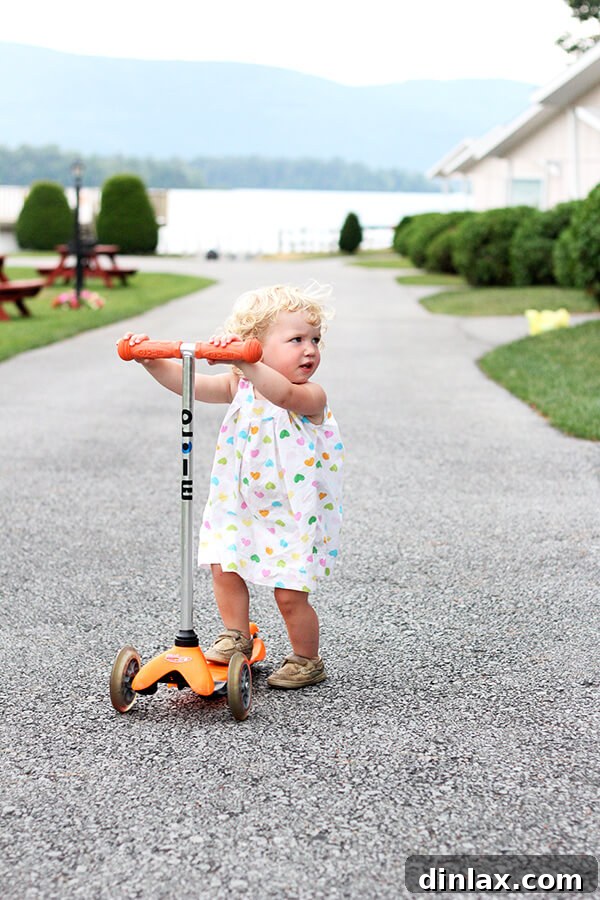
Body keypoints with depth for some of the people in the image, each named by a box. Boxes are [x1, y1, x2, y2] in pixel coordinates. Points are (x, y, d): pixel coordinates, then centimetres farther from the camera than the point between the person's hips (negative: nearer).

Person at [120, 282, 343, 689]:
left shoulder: (311, 396, -19)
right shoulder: (241, 386, -3)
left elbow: (283, 394, -42)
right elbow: (191, 384, -7)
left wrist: (246, 364, -57)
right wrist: (152, 359, -23)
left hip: (293, 514, -5)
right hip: (243, 507, 5)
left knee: (290, 593, 0)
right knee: (225, 570, 7)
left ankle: (307, 660, 21)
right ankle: (236, 637, 31)